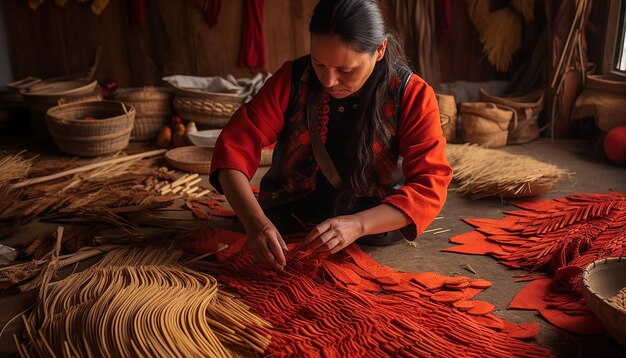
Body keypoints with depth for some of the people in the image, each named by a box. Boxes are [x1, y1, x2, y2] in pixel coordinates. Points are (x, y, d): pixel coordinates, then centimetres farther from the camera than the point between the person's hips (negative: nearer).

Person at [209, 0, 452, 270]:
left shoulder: (413, 96, -18)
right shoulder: (292, 79, -15)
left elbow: (429, 186, -25)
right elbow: (235, 147, -20)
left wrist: (357, 224, -41)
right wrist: (255, 220, -38)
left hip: (372, 219, -1)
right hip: (288, 215, 2)